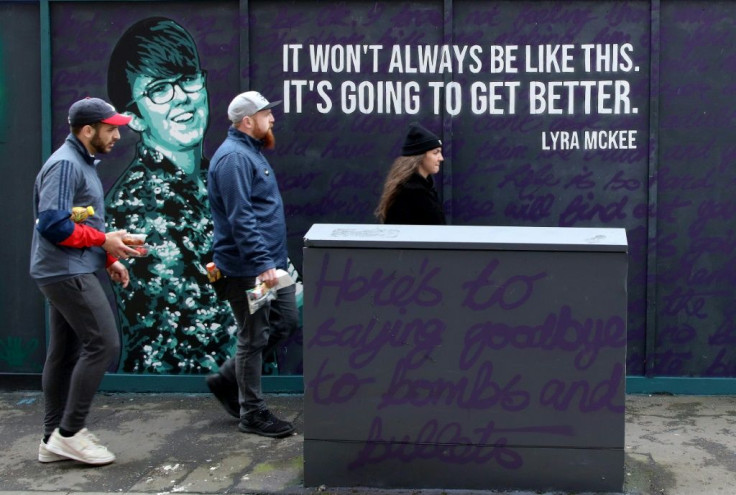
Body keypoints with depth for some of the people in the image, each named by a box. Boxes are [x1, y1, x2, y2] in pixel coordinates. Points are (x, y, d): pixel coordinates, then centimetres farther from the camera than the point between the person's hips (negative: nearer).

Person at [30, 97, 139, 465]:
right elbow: (53, 224, -22)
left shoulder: (82, 163, 18)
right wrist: (103, 240, -13)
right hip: (68, 272, -10)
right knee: (102, 343, -10)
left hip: (70, 272, 10)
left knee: (65, 352, 11)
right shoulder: (65, 165, -15)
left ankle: (54, 438, 16)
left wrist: (109, 259, 13)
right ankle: (70, 432, -5)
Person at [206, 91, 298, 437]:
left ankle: (227, 378, 25)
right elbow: (240, 218, -24)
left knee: (285, 323, 14)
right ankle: (252, 413, 12)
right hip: (246, 269, -10)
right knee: (254, 338, 0)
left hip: (268, 264, 10)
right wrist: (262, 263, -27)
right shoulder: (234, 157, -18)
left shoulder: (251, 152, 15)